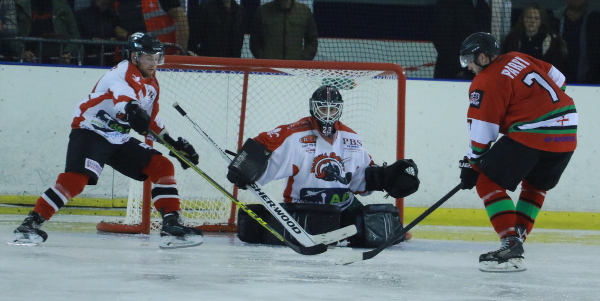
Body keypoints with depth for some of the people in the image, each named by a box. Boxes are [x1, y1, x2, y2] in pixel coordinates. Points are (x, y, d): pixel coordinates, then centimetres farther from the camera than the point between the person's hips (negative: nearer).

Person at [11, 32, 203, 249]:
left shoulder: (151, 84, 12)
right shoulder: (122, 74, -17)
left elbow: (151, 119, 25)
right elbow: (122, 93, -42)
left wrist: (174, 144, 22)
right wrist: (131, 110, -63)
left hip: (120, 140, 9)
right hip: (90, 132, -9)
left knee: (162, 167, 1)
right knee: (76, 179, -28)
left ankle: (172, 225, 4)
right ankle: (31, 223, -25)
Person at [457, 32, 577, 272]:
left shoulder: (486, 83, -6)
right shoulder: (518, 59, 15)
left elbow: (482, 129, -6)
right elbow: (558, 80, 24)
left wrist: (471, 164, 3)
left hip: (531, 134, -8)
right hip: (568, 133, 8)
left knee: (488, 182, -1)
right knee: (536, 186, 28)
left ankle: (511, 245, -11)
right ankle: (518, 236, 23)